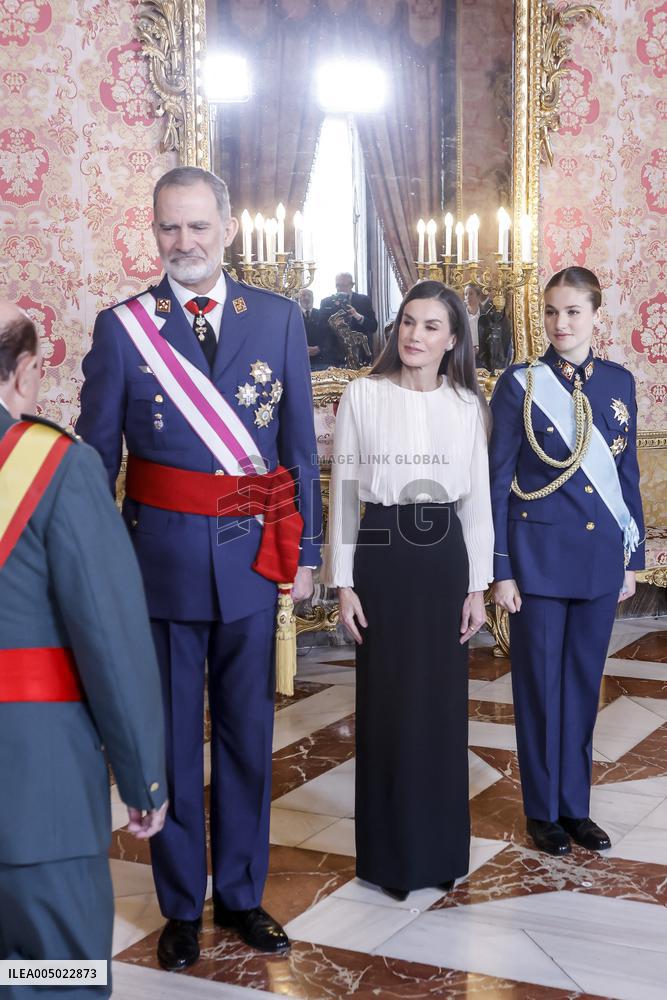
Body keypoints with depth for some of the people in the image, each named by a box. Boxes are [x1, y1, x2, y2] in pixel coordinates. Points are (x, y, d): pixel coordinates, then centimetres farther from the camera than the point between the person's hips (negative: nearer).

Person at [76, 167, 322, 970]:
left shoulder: (278, 319, 2)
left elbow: (300, 447, 6)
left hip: (251, 557, 2)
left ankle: (240, 894, 31)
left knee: (247, 737, 13)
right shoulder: (120, 326, -2)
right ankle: (181, 905, 27)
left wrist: (304, 550, 5)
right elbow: (96, 455, 0)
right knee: (171, 741, 10)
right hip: (161, 560, -1)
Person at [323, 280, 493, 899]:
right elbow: (343, 491, 0)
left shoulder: (466, 405, 5)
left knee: (443, 700, 8)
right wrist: (343, 581, -4)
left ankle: (441, 844, 24)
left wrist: (477, 585, 5)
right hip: (382, 553, -2)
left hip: (445, 554, 2)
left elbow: (477, 498, 8)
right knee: (386, 703, 4)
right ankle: (391, 852, 19)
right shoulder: (363, 396, -2)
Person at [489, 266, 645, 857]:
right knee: (540, 684, 5)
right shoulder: (520, 385, -5)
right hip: (540, 557, -3)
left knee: (584, 683, 11)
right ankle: (543, 810, 19)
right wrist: (501, 571, -8)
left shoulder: (618, 382, 6)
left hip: (601, 558, 4)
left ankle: (575, 805, 24)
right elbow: (498, 482, -5)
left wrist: (632, 557, 8)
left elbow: (627, 475, 10)